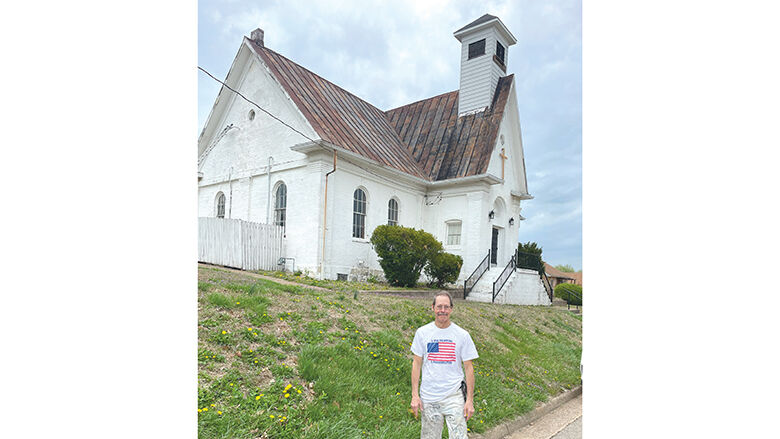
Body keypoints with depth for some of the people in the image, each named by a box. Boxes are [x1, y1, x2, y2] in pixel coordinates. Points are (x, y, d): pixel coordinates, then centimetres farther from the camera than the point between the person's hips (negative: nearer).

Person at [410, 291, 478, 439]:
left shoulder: (462, 335, -2)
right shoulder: (422, 332, 1)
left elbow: (468, 368, 2)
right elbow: (417, 364, 5)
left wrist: (470, 400, 0)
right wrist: (415, 395, 1)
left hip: (454, 397, -1)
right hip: (428, 398, 1)